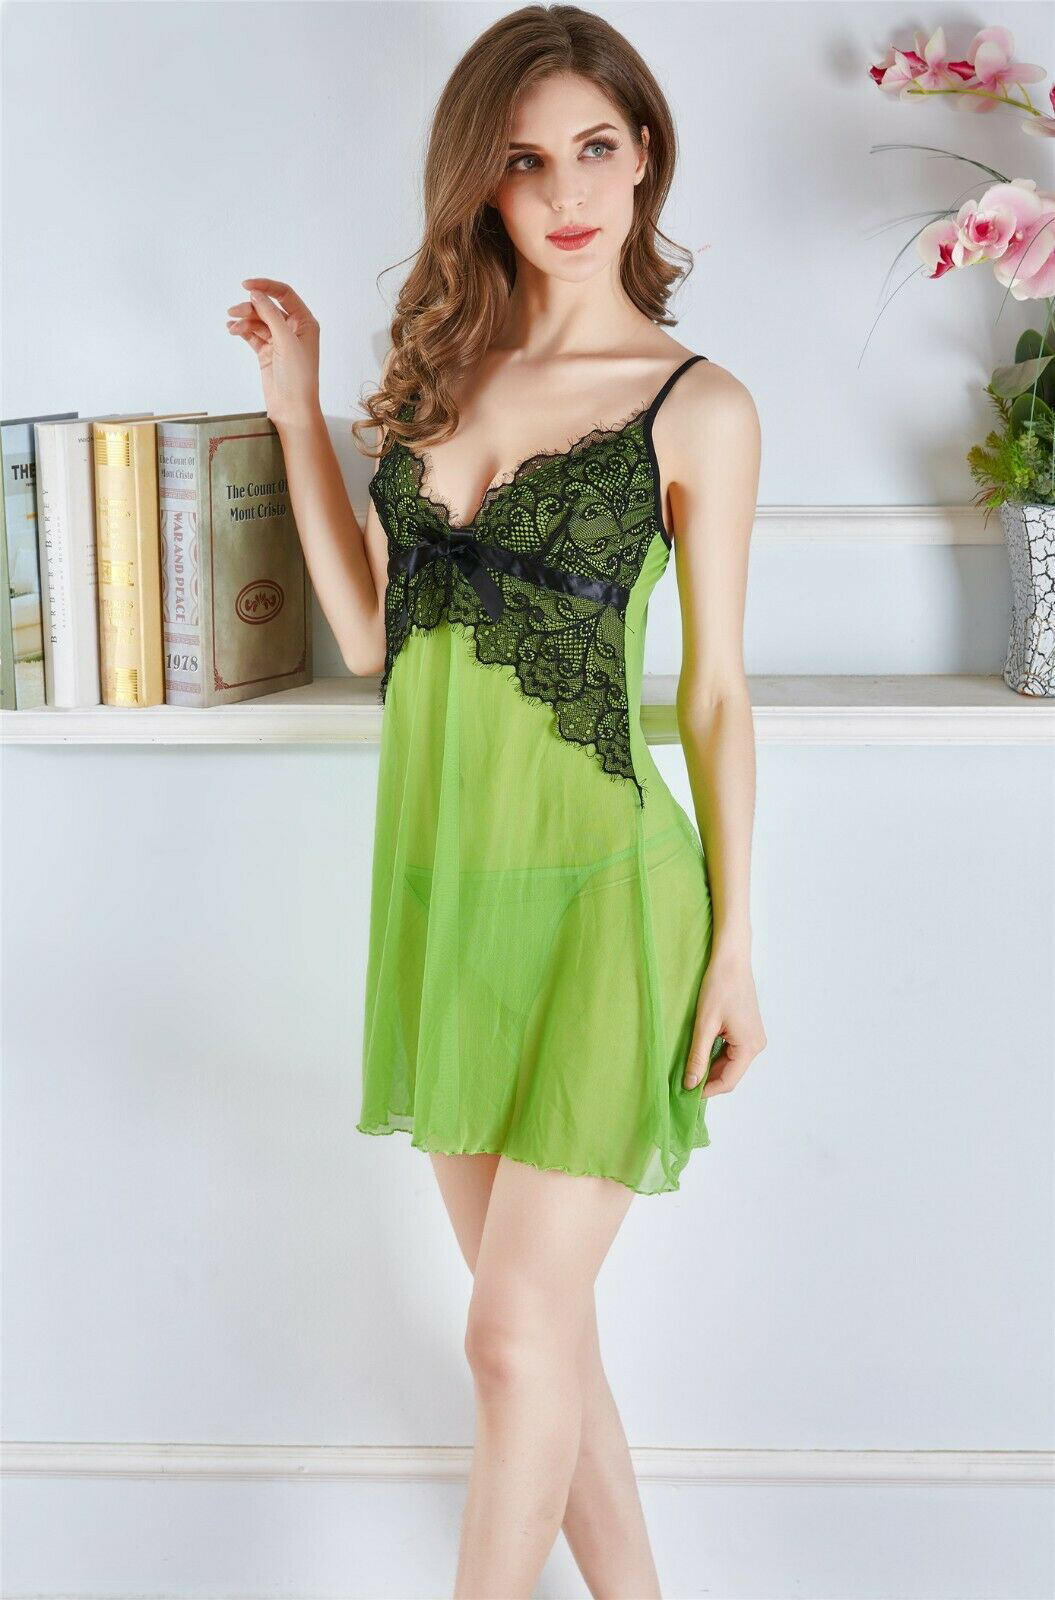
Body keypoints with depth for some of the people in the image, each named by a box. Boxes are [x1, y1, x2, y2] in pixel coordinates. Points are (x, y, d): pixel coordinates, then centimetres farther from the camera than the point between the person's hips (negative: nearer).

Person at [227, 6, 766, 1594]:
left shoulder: (698, 408, -6)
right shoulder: (437, 362, 8)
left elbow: (717, 696, -2)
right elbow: (369, 631, 10)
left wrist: (735, 945, -2)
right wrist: (298, 412, 7)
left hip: (595, 884, -5)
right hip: (437, 875, 5)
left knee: (518, 1332, -1)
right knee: (539, 1310, 15)